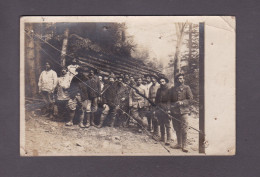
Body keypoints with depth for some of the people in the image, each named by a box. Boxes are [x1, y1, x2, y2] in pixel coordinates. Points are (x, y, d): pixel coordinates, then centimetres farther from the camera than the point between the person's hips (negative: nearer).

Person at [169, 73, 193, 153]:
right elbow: (170, 100, 19)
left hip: (184, 111, -3)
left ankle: (184, 146, -2)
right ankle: (179, 144, 21)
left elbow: (190, 98, -1)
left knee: (184, 129, -7)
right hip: (175, 112, 3)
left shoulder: (186, 88, 4)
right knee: (177, 129, 9)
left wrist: (182, 102, -13)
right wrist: (172, 105, 1)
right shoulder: (172, 89, 11)